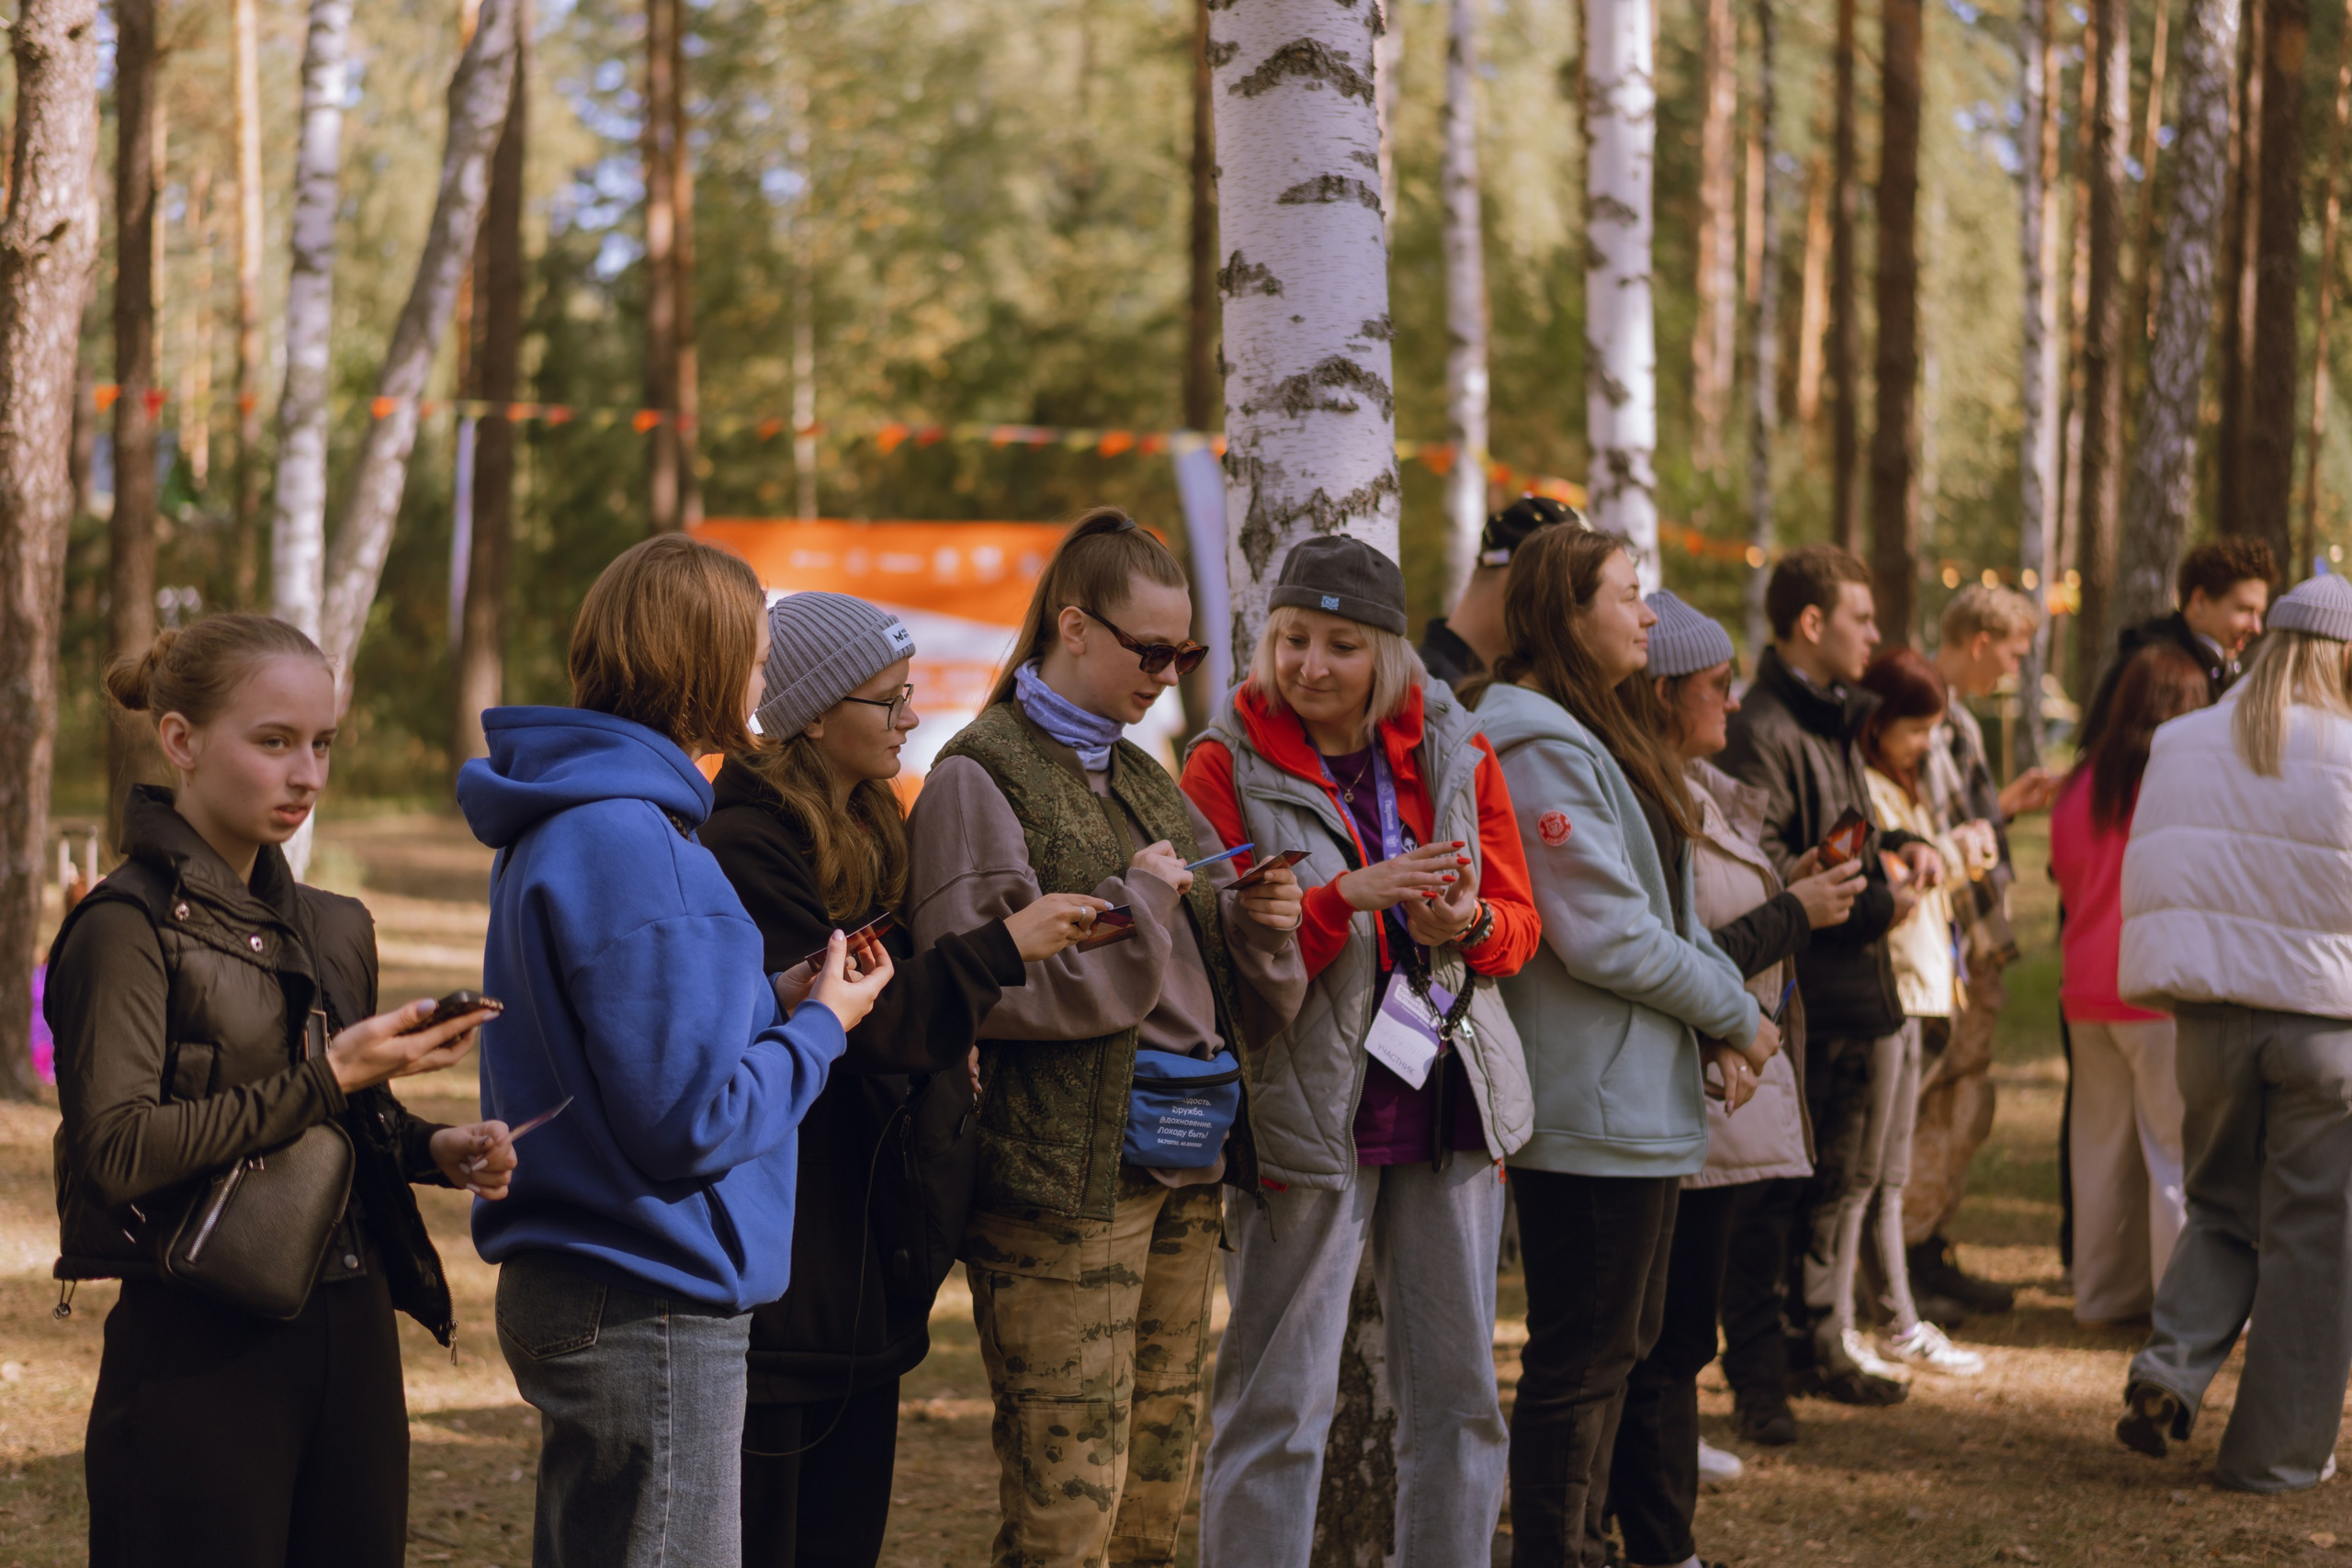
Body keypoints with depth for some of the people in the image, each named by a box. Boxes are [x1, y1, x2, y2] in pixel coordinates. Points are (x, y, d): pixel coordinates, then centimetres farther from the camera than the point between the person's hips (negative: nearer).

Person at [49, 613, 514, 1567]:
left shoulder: (332, 929, 15)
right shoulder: (129, 926, -9)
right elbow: (118, 1148, -19)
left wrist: (435, 1150, 2)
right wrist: (328, 1078, -20)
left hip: (350, 1335, 7)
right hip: (198, 1349, -7)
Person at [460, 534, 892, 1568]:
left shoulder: (560, 824, 13)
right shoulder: (629, 841, -20)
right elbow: (689, 1123, -21)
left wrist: (769, 1007, 8)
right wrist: (817, 1026, -6)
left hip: (570, 1290, 11)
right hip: (651, 1314, -11)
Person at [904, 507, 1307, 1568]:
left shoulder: (1142, 779, 18)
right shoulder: (982, 776, -5)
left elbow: (1216, 987, 20)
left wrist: (1260, 925, 0)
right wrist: (1134, 905, -14)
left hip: (1184, 1164, 8)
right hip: (1066, 1167, -8)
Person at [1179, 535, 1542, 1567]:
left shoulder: (1455, 752, 7)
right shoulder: (1227, 767, -4)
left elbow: (1519, 923, 8)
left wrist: (1468, 925, -16)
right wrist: (1345, 898, -24)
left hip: (1448, 1101, 4)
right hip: (1306, 1112, -4)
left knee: (1459, 1387, 11)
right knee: (1278, 1402, -3)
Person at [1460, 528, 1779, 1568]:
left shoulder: (1597, 735, 16)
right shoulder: (1539, 749, -17)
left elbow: (1662, 904, 14)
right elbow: (1605, 934, -21)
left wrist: (1721, 1025, -1)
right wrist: (1737, 1013, -10)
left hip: (1639, 1100, 11)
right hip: (1592, 1110, -11)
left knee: (1620, 1339, 18)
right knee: (1580, 1358, -4)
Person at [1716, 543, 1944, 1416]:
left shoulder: (1834, 720, 17)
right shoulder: (1760, 732, -16)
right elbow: (1762, 867, -23)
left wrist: (1898, 846, 10)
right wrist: (1873, 906, -16)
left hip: (1852, 995, 10)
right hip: (1798, 1002, -10)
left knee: (1824, 1181, 17)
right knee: (1775, 1188, -5)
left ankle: (1809, 1346, 28)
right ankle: (1757, 1373, 1)